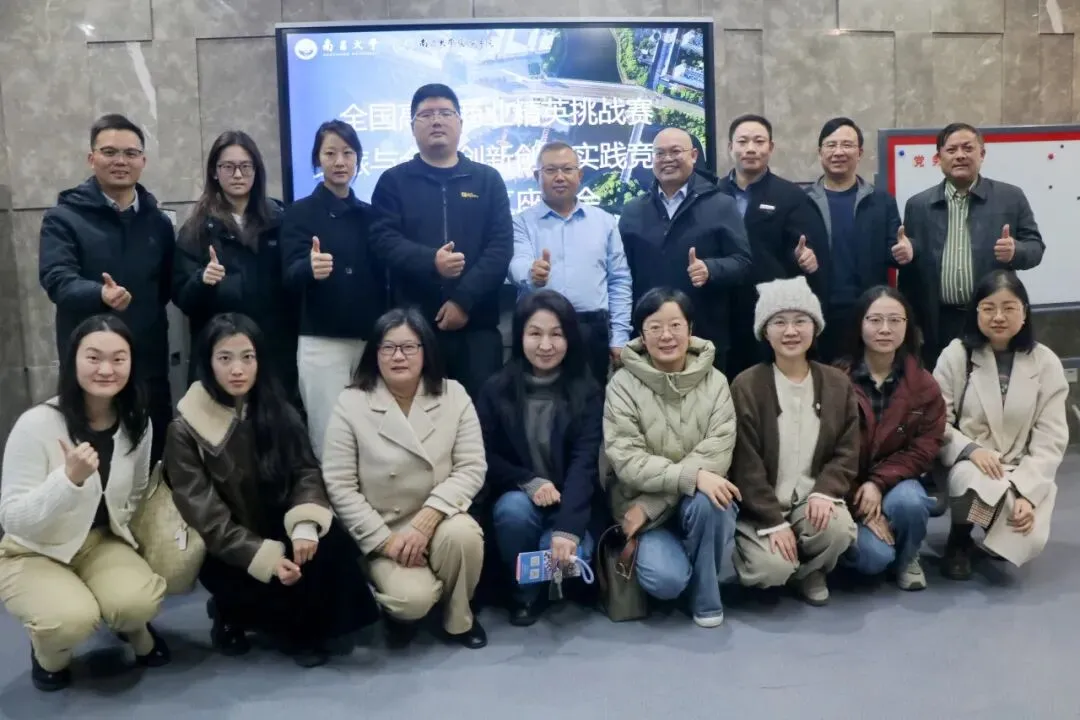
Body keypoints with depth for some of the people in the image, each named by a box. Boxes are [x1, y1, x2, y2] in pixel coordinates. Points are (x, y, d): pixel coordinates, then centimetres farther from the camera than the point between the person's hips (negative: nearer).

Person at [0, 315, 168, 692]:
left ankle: (137, 633, 11)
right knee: (73, 618, -32)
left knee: (140, 600, -27)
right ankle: (49, 653, 6)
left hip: (102, 543, 3)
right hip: (32, 554, -3)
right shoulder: (36, 424, -22)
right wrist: (70, 478, -37)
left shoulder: (137, 423, -6)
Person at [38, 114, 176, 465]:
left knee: (156, 457, 9)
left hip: (150, 363, 3)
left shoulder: (158, 221, 12)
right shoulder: (63, 218, -1)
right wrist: (101, 294, -34)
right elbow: (57, 280, -16)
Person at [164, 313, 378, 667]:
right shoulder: (185, 430, -11)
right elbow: (204, 515, -15)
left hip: (280, 531, 4)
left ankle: (313, 626, 1)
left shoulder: (278, 411, 0)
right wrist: (265, 557, -26)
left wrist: (305, 525, -28)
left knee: (333, 544, -25)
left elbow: (306, 471, -6)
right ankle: (233, 614, 5)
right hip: (228, 554, -3)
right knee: (288, 585, -28)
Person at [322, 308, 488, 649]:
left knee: (462, 533, -32)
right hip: (381, 531, -2)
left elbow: (472, 468, -9)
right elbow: (339, 485, -10)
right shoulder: (351, 404, -9)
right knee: (413, 598, -27)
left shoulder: (453, 395, -4)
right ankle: (400, 608, 13)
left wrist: (426, 521, -21)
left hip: (437, 521, 2)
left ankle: (458, 618, -2)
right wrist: (385, 540, -15)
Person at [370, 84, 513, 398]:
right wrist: (430, 261, -22)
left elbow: (501, 246, 1)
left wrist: (464, 299, -12)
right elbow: (384, 240, -3)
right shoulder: (393, 181, 10)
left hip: (476, 324, 1)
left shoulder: (488, 179, 11)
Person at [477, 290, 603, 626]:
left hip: (568, 503, 0)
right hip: (519, 497, 1)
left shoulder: (587, 391, -7)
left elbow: (585, 462, -17)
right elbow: (484, 456, -2)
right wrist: (528, 482, -22)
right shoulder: (497, 389, -4)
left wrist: (568, 528, -32)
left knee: (567, 554, -31)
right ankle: (526, 589, -4)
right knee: (514, 508, -34)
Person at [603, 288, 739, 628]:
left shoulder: (714, 381, -3)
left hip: (702, 498, 2)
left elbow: (717, 453, -14)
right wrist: (691, 476, -31)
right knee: (664, 580, -27)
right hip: (643, 502, -2)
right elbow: (626, 460, -16)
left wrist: (651, 506, -22)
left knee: (706, 502, -34)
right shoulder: (623, 385, -8)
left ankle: (706, 594, -7)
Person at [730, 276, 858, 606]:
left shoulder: (837, 383, 3)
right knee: (772, 568, -26)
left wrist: (824, 493, -17)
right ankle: (753, 545, 12)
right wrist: (774, 522, -17)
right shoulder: (746, 386, -9)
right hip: (761, 507, -3)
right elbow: (746, 466, -11)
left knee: (839, 529, -29)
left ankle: (809, 571, 6)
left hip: (811, 499, 3)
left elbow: (847, 453, 2)